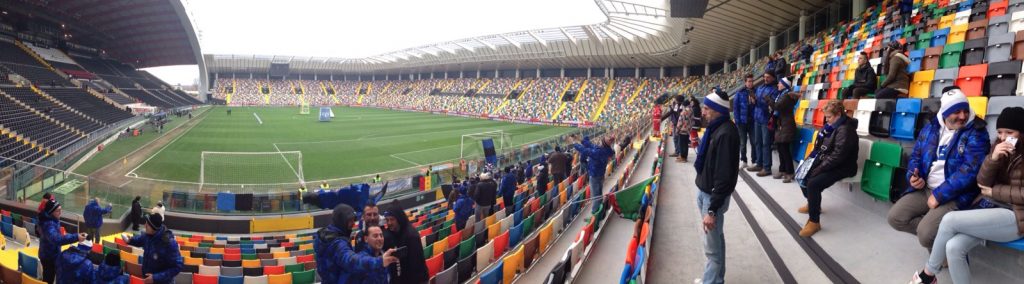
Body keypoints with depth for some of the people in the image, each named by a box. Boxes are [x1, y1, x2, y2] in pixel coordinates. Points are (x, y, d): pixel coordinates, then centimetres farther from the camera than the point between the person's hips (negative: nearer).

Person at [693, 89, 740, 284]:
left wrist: (713, 210, -26)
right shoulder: (715, 127, 5)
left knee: (712, 246, 2)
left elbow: (724, 176, -28)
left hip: (714, 196, -10)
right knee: (716, 239, 22)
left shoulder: (725, 133, -26)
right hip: (705, 191, 10)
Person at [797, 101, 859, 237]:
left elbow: (837, 157, -28)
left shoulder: (845, 130, -22)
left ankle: (814, 222, -19)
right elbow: (820, 146, 18)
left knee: (813, 183, -29)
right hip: (825, 162, 10)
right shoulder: (831, 126, 9)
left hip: (841, 168, -10)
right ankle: (813, 204, 30)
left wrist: (817, 170, -26)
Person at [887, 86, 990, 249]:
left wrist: (939, 195, -20)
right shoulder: (930, 128, 10)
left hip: (955, 195, -6)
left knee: (926, 235, -23)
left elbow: (970, 170, -18)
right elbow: (916, 155, 19)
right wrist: (913, 176, -4)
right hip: (925, 189, 6)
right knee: (895, 218, -7)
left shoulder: (976, 133, -8)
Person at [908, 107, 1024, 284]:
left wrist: (994, 191, -7)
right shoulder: (999, 147, 11)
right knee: (954, 247, -21)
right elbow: (982, 182, 3)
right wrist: (993, 159, -14)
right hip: (991, 208, 5)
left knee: (950, 220, -23)